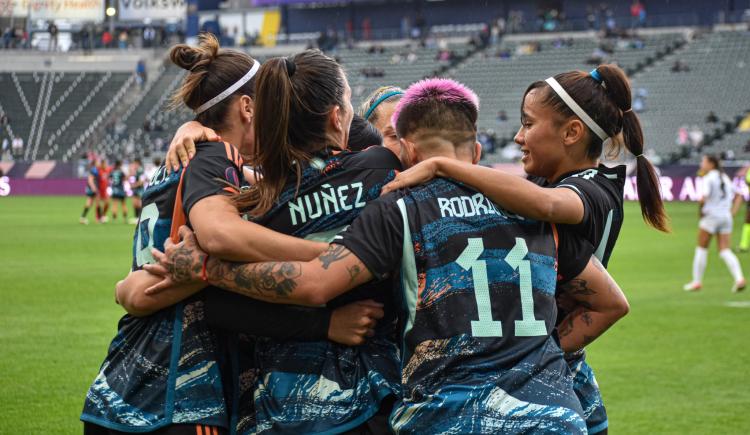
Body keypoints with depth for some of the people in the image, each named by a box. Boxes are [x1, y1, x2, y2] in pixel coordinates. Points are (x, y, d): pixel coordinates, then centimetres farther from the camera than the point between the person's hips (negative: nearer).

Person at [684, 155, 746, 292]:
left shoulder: (708, 179, -8)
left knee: (701, 248, 7)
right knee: (725, 251, 2)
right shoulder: (725, 178, 16)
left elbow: (704, 197, -22)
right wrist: (733, 212, 14)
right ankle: (739, 278, -17)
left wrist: (701, 210, -6)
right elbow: (738, 195, 20)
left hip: (711, 215, -6)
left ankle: (697, 281, 11)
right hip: (726, 217, 6)